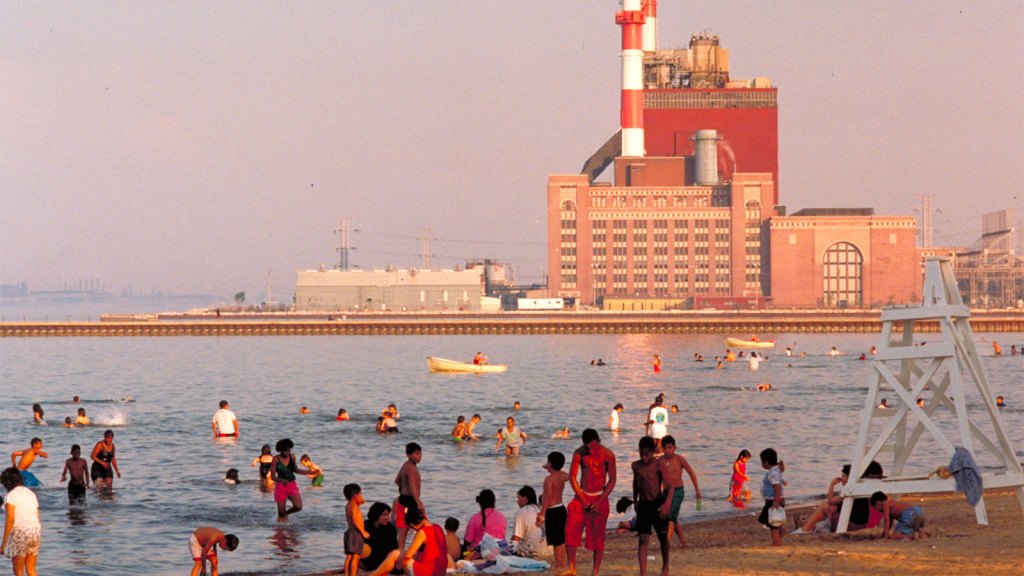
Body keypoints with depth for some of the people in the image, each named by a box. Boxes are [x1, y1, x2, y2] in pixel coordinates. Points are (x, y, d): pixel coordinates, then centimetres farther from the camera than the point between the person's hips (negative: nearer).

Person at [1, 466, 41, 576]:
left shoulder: (11, 496, -9)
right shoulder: (31, 494, 13)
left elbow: (10, 519, -16)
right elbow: (38, 517, 13)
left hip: (19, 532, -7)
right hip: (35, 531, 7)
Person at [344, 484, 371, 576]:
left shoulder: (348, 506, 16)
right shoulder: (354, 507, -12)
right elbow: (355, 520, -22)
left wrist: (360, 502, 25)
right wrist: (363, 532, -19)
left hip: (350, 531, 10)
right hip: (356, 533, -10)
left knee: (349, 556, 9)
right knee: (355, 557, -11)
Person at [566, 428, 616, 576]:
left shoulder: (607, 455, -10)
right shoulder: (579, 453, -5)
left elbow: (612, 480, -6)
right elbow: (572, 476, -2)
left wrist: (600, 501, -13)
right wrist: (582, 500, -8)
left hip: (599, 498, -2)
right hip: (581, 496, 2)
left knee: (598, 536, -1)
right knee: (570, 530, -9)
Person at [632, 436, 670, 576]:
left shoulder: (659, 464, -13)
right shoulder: (636, 465, 0)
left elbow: (670, 486, -18)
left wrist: (668, 503, -33)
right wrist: (635, 501, 28)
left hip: (658, 504, -2)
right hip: (643, 505, 2)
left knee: (663, 538, 14)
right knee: (643, 539, -10)